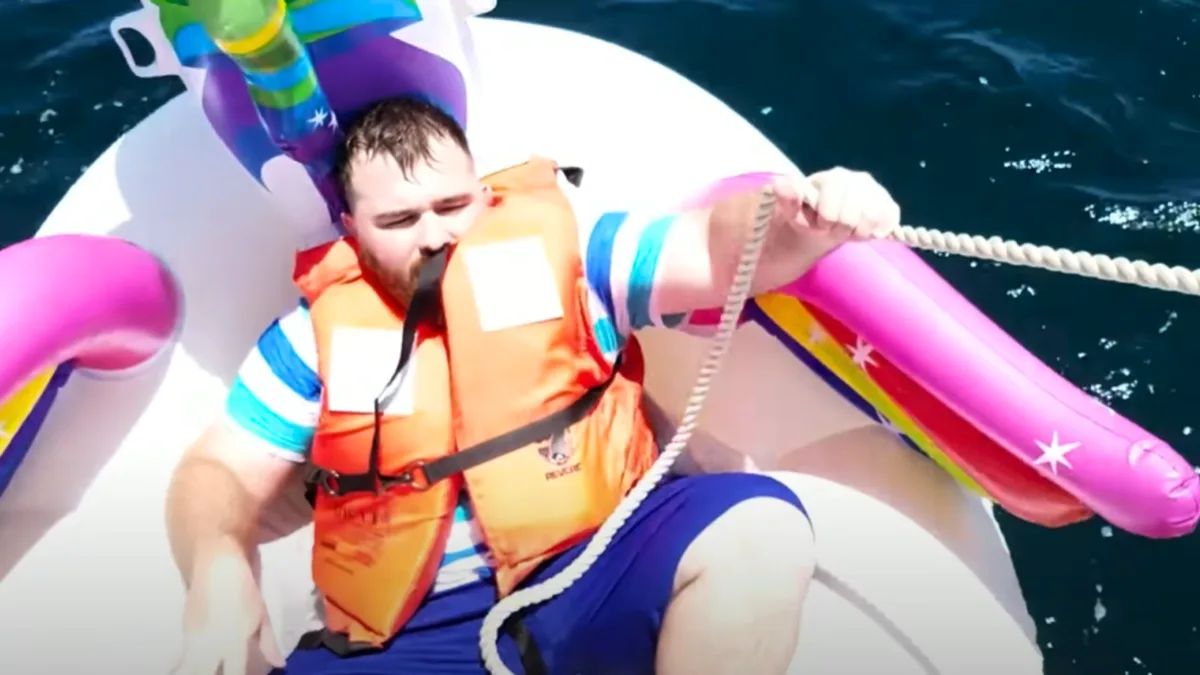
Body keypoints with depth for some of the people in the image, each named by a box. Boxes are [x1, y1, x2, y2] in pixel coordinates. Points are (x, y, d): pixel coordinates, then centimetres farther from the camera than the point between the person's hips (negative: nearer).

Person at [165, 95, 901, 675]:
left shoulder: (563, 246, 8)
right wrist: (217, 570, -11)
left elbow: (711, 253, -3)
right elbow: (221, 470, 12)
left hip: (591, 572, 0)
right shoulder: (319, 329, 11)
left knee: (757, 522, -28)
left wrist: (799, 219, -27)